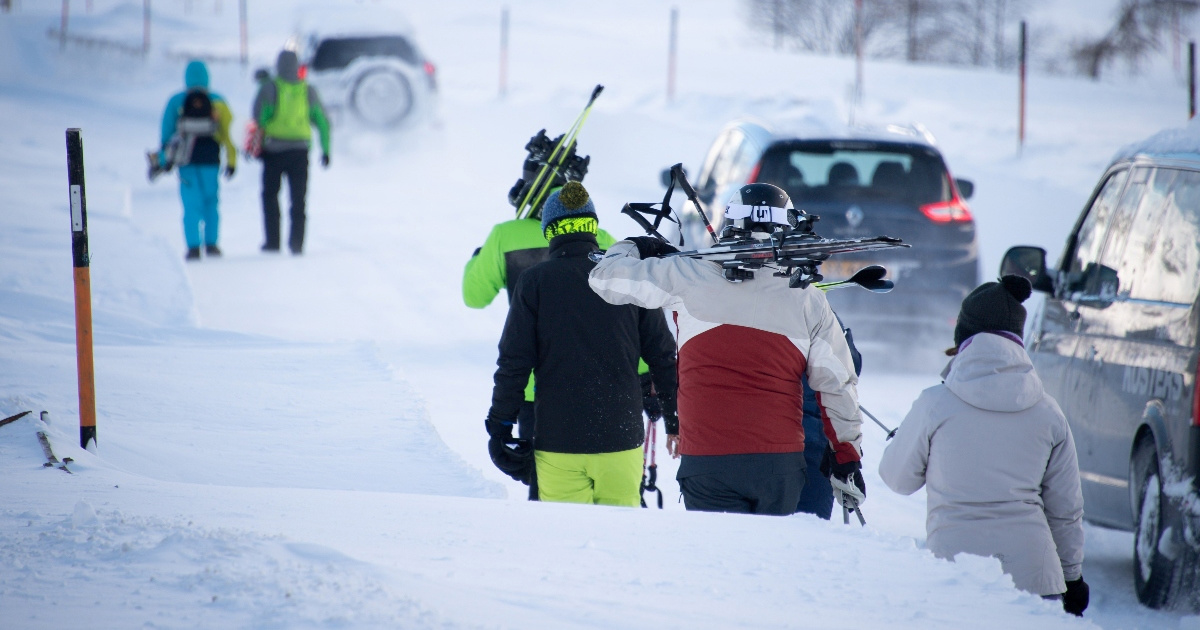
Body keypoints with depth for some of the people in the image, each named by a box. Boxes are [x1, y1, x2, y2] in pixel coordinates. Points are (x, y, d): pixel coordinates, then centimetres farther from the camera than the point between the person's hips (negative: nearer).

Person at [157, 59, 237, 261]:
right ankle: (211, 243, 7)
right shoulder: (217, 102, 4)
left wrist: (163, 160, 5)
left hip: (186, 161, 0)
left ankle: (193, 246, -6)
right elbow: (229, 132, 1)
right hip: (210, 159, 0)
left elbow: (166, 132, 2)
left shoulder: (175, 102, 4)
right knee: (211, 202, 12)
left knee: (191, 205, 2)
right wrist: (231, 160, 4)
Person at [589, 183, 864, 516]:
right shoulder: (807, 299, 2)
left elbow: (605, 276, 7)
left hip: (707, 463, -2)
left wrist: (635, 248, 29)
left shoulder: (687, 278, -3)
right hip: (780, 463, 2)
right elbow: (837, 385, 6)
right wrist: (848, 456, 16)